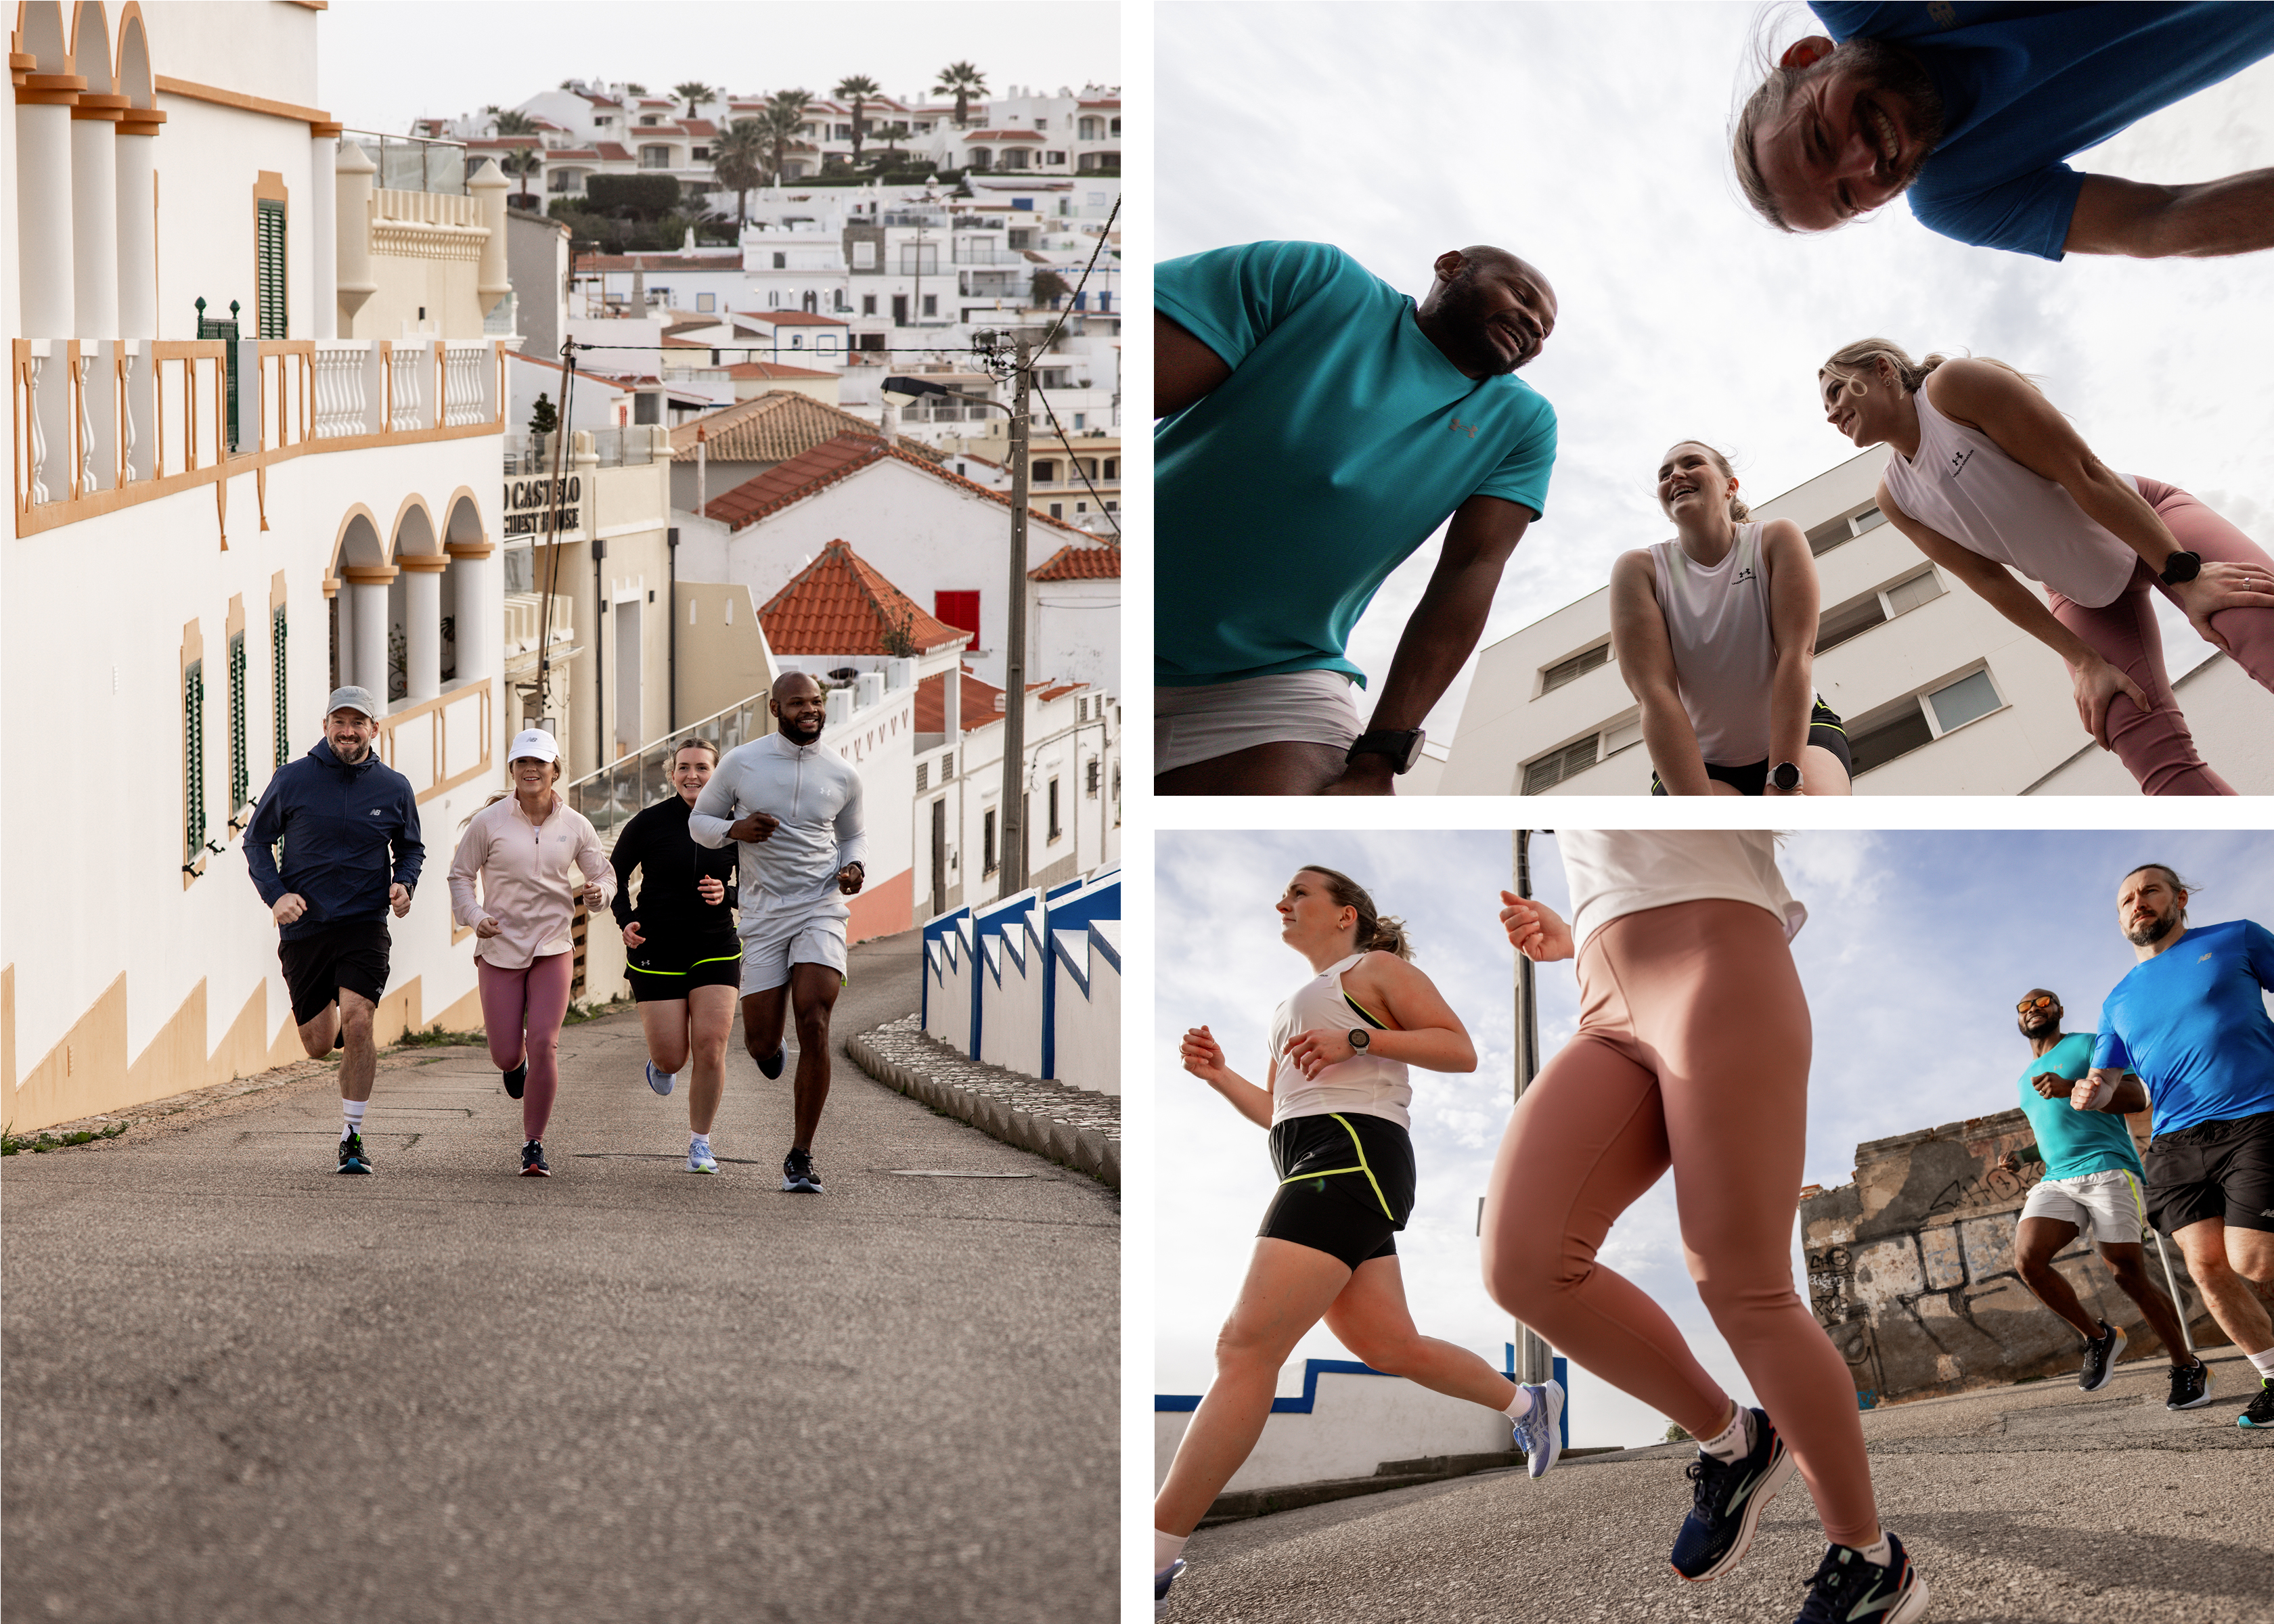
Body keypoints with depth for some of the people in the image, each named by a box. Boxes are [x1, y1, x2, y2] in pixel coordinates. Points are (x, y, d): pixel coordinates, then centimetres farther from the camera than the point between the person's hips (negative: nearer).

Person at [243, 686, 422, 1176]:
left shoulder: (394, 788, 3)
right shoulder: (292, 779, -1)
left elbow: (411, 849, 18)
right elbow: (256, 840, 9)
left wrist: (404, 883, -4)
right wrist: (275, 894, -7)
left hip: (365, 924, -1)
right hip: (304, 927, 1)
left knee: (357, 1024, -19)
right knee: (319, 1045, 6)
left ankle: (352, 1138, -8)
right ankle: (332, 1020, 46)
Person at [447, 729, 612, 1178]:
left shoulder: (575, 825, 2)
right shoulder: (489, 821, -4)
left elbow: (605, 875, 13)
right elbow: (460, 875, 4)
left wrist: (596, 891, -11)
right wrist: (475, 917, -14)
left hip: (553, 949, 0)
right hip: (500, 950, 0)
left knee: (544, 1044, -14)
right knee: (506, 1056, 0)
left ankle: (534, 1144, -1)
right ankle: (517, 1061, 41)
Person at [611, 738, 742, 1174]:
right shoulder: (650, 822, -5)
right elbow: (616, 875, 6)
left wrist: (727, 895, -11)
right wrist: (626, 921, -10)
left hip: (715, 950, 1)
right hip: (657, 952, -1)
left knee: (710, 1048, -12)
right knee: (672, 1058, -3)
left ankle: (700, 1142, 5)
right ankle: (662, 1060, 37)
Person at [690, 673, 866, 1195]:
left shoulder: (843, 775, 5)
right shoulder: (741, 763, -1)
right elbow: (699, 822, 9)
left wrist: (855, 867, -1)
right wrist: (735, 829, -13)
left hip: (821, 910, 0)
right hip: (764, 914, 0)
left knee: (813, 1023, -18)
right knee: (761, 1045, -2)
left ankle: (800, 1158, -10)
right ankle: (770, 1047, 42)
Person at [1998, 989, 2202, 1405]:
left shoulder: (2088, 1045, 7)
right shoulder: (2026, 1080, 28)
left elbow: (2137, 1098, -5)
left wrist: (2071, 1089, -17)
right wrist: (2020, 1159, 17)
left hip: (2107, 1171, -6)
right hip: (2055, 1181, 6)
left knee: (2128, 1274, -13)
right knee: (2027, 1258, -21)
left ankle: (2187, 1369, 4)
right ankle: (2098, 1337, -3)